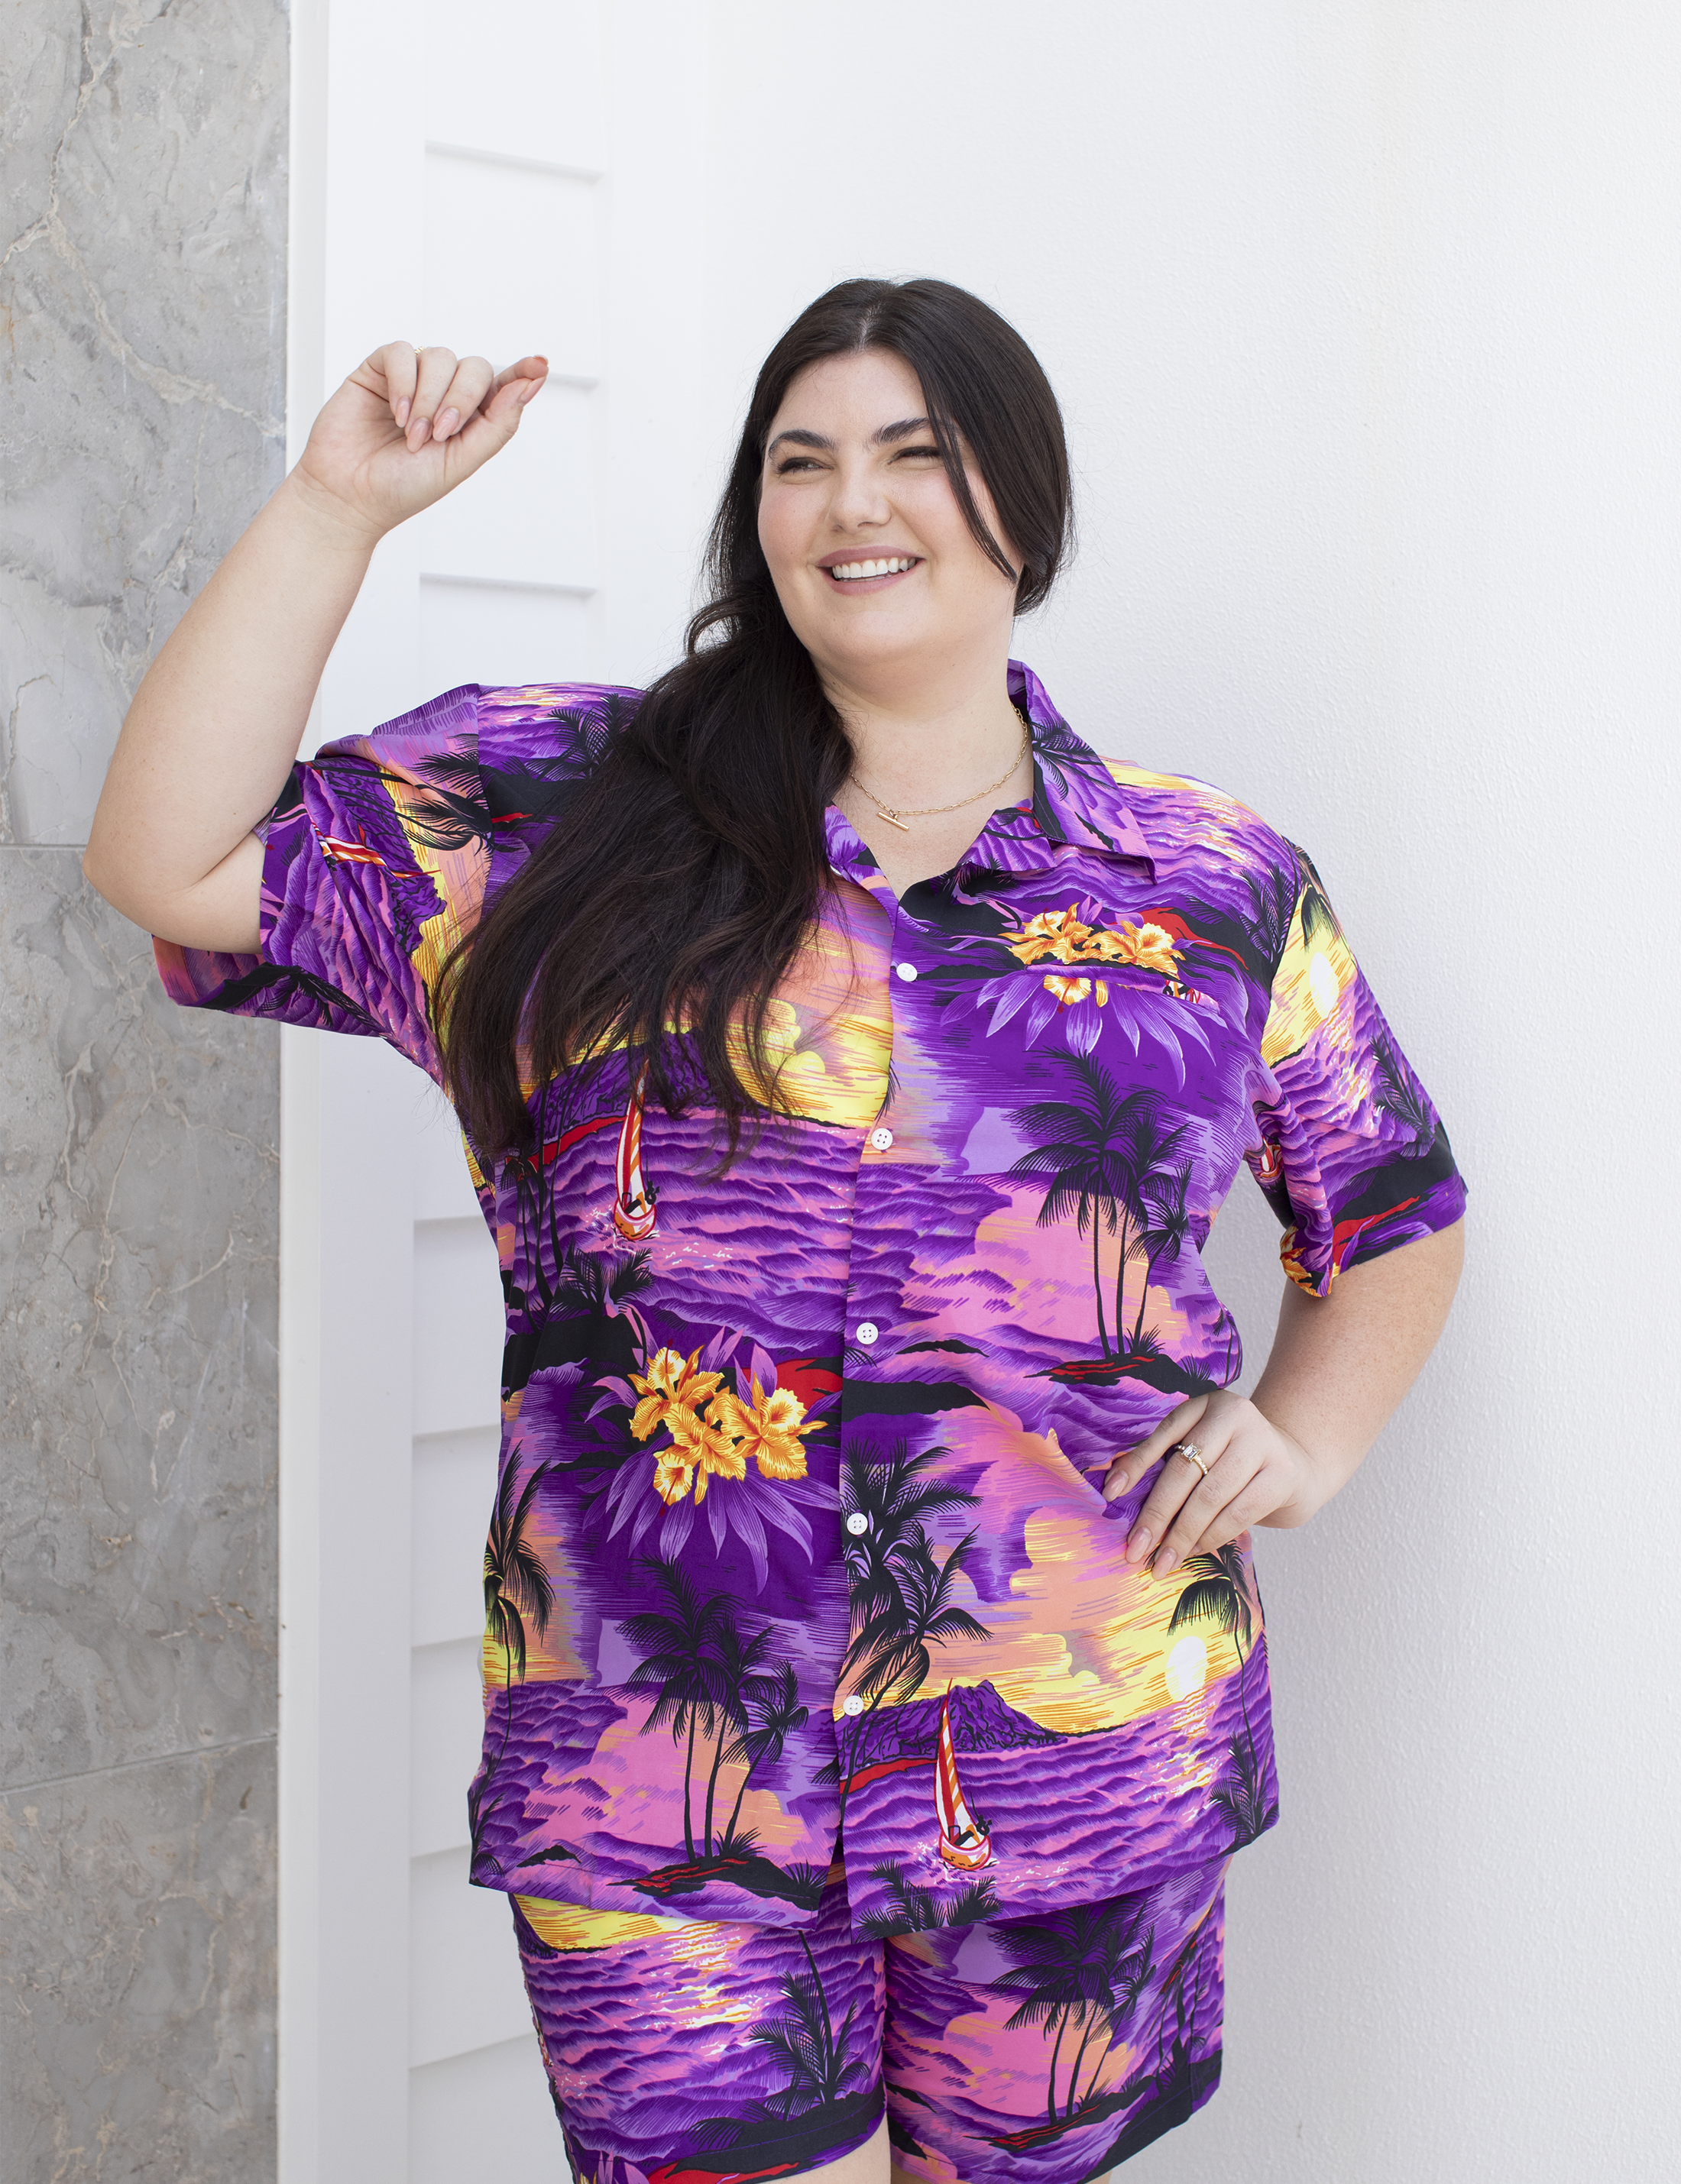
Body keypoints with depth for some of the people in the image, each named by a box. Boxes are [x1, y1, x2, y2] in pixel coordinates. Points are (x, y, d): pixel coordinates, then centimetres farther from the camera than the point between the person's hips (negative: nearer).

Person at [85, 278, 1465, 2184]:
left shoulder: (1226, 894, 6)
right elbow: (177, 862, -5)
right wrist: (339, 505, -7)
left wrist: (1305, 1441, 4)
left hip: (1087, 1755, 2)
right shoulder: (562, 813, 3)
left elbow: (1395, 1215, 19)